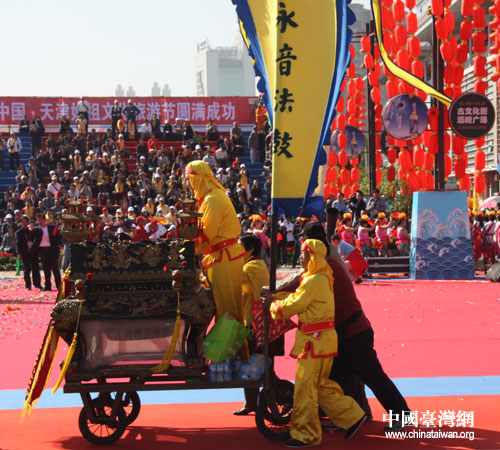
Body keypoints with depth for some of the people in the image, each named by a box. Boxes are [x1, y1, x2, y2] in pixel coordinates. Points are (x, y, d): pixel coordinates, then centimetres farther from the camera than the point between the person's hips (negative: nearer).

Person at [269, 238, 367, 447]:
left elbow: (292, 306, -13)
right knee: (322, 386, 18)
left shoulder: (314, 281, -17)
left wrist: (274, 305, 5)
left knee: (305, 388, -2)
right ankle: (353, 416, 21)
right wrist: (276, 296, 13)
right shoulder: (323, 279, 14)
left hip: (316, 340, -10)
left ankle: (306, 435, 6)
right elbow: (298, 296, 18)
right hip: (322, 338, 10)